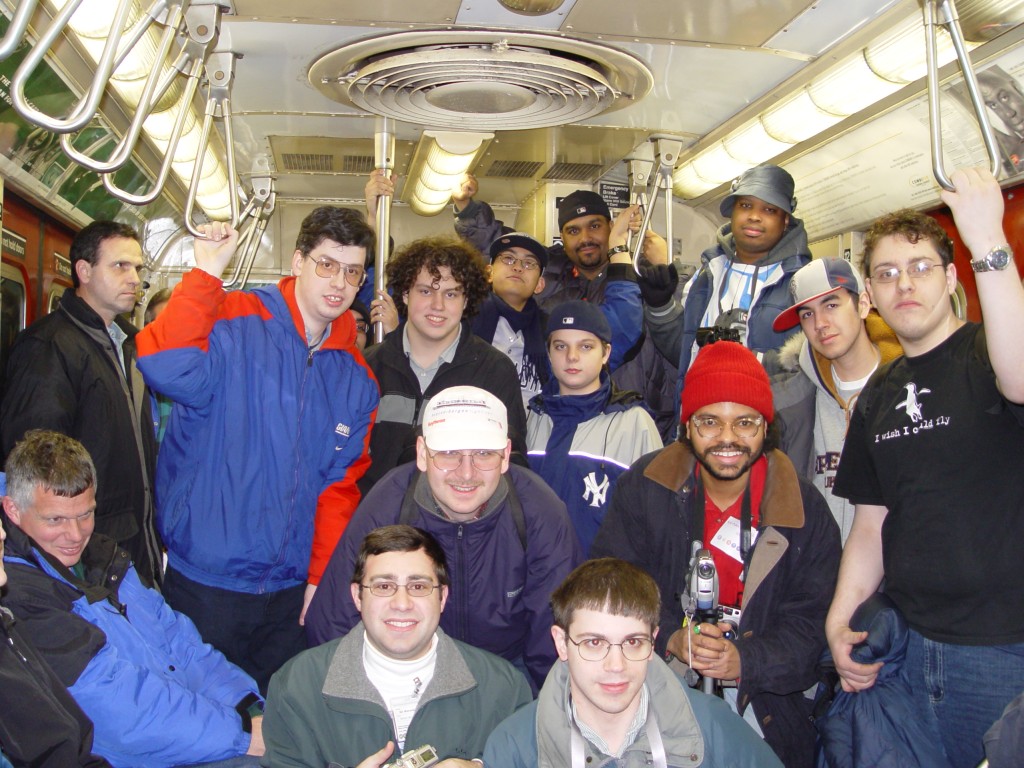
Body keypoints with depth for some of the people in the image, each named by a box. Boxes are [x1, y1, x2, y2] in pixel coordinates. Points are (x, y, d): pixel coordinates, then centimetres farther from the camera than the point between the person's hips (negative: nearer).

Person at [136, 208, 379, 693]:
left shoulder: (354, 375, 6)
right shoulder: (234, 323, -9)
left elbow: (341, 483, 7)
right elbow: (167, 369, -30)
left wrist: (322, 577, 3)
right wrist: (207, 273, -24)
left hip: (294, 590, 5)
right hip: (206, 584, -4)